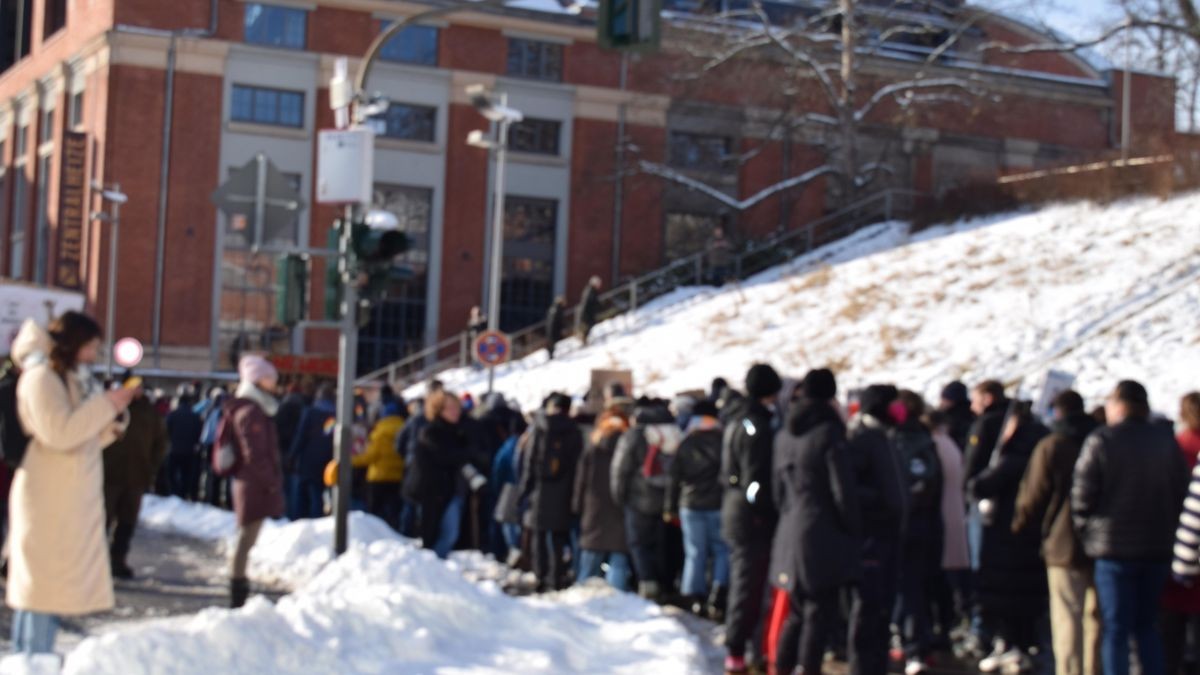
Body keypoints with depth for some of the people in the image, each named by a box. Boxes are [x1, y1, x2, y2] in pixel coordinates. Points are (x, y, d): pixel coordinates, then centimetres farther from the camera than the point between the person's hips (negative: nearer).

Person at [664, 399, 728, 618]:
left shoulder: (687, 443, 5)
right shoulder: (724, 440, -3)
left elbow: (675, 477, 6)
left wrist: (671, 508, 12)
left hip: (691, 505, 2)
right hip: (719, 504, -2)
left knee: (694, 554, 8)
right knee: (722, 551, 7)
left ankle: (693, 600, 5)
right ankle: (718, 598, -7)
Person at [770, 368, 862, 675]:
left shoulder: (784, 435, 11)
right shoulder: (829, 433, -12)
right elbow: (843, 490, -12)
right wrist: (854, 531, -2)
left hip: (790, 534, 7)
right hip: (824, 535, -7)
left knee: (797, 611, 16)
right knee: (820, 612, -3)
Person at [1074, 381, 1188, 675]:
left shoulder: (1101, 442, -10)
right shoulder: (1166, 440, 4)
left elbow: (1082, 496, -10)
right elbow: (1181, 490, 7)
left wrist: (1085, 530, 5)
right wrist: (1167, 529, 15)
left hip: (1114, 549, -4)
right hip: (1158, 548, 4)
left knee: (1115, 629, 1)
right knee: (1148, 626, 16)